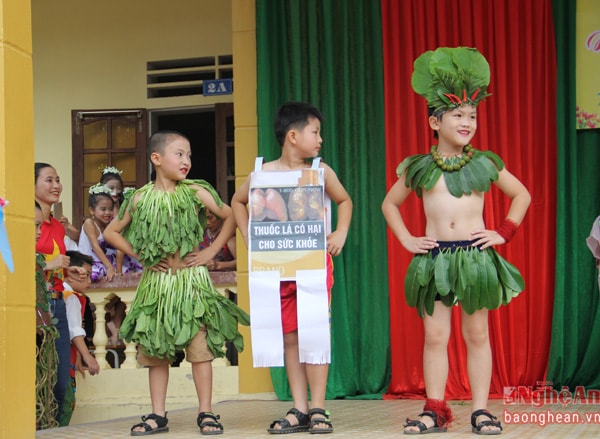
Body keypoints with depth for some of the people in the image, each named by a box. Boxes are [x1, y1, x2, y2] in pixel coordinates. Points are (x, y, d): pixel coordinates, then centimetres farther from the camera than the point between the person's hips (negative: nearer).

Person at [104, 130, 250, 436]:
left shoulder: (195, 192, -1)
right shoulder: (140, 199, 2)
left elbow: (231, 217, 4)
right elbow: (111, 232, 11)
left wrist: (212, 251, -2)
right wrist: (138, 255, 1)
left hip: (191, 280, -2)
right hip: (156, 282, 2)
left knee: (200, 347, -2)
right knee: (155, 350, 6)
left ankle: (205, 414, 5)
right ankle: (158, 416, 14)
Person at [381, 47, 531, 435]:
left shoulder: (485, 164, 3)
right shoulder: (419, 168, 4)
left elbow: (522, 195, 13)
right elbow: (389, 203, 17)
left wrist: (504, 233, 3)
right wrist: (406, 239, 4)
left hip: (476, 257, -1)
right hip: (434, 258, 1)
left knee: (477, 334, 3)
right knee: (435, 336, 2)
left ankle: (481, 410, 8)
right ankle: (435, 410, 8)